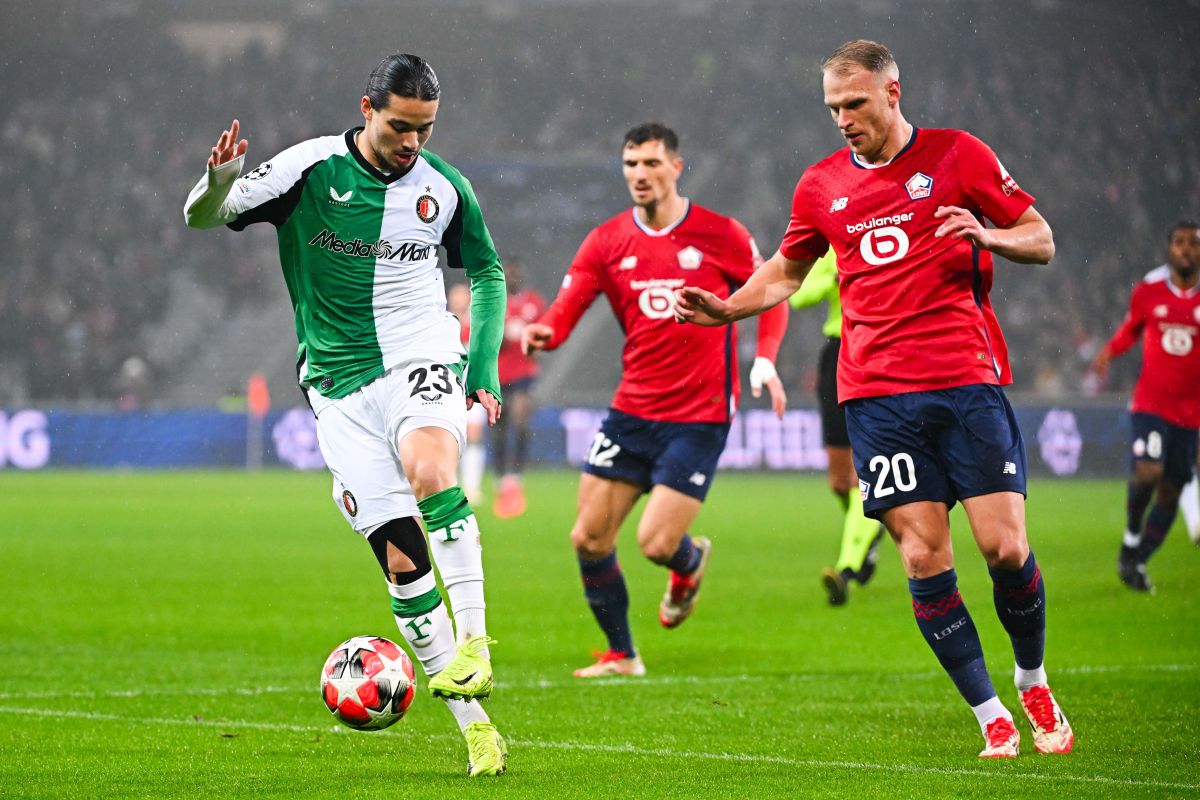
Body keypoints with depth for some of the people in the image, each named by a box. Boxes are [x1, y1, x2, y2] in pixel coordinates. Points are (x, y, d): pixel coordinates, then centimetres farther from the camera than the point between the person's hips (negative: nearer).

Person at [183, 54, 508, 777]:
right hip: (340, 387, 0)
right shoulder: (312, 169, -5)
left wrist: (484, 366, 6)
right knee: (401, 558, -6)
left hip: (421, 362, 0)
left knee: (430, 474, -34)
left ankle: (474, 644, -29)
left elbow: (487, 271, 17)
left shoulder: (445, 188, 1)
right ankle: (475, 725, -1)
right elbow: (201, 216, -6)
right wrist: (220, 181, -30)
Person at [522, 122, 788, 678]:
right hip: (631, 411, 4)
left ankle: (690, 562, 26)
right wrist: (542, 333, -28)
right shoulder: (607, 242, 3)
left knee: (655, 542, -13)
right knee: (589, 539, -1)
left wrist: (764, 361, -11)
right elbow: (565, 310, -5)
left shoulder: (720, 235, -5)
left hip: (699, 416, -4)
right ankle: (620, 655, 19)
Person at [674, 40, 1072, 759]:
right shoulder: (822, 186, 12)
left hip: (968, 381, -2)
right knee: (923, 557, -8)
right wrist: (725, 309, 10)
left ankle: (1033, 681, 18)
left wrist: (989, 235, -14)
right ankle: (991, 716, 3)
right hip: (877, 395, 2)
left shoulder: (957, 155, 4)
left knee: (1005, 546, -9)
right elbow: (786, 272, 26)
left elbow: (1041, 240, 6)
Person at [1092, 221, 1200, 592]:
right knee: (1148, 471, -23)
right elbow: (1131, 328, 17)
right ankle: (1131, 539, 4)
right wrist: (1108, 352, 0)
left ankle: (1136, 562, 21)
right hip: (1151, 401, -1)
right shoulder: (1148, 291, 0)